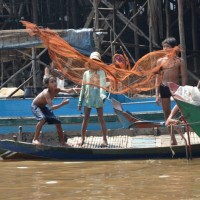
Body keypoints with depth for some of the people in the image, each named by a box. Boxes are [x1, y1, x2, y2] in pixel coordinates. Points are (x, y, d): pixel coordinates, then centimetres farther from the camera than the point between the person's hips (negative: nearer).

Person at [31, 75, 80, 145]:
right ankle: (35, 139, -28)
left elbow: (67, 91, -33)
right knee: (42, 119, -36)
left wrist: (73, 89, -54)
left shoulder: (56, 90, -17)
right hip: (35, 106, -8)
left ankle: (62, 141, 17)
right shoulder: (46, 93, -36)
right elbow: (51, 107, -44)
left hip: (43, 107, 8)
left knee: (57, 122, 4)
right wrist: (62, 104, -55)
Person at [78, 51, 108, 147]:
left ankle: (104, 139, -2)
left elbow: (103, 84, -14)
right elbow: (83, 88, 14)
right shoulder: (86, 73, 10)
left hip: (98, 98, -3)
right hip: (88, 98, 3)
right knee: (86, 118, 6)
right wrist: (80, 102, 12)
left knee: (101, 118, -3)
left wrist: (103, 95, -33)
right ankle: (82, 138, 13)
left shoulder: (101, 73, 0)